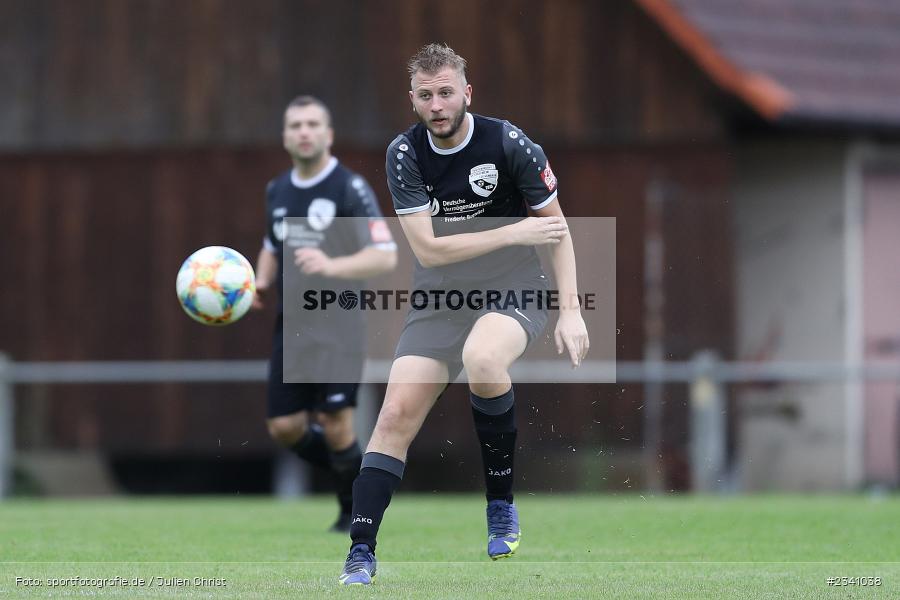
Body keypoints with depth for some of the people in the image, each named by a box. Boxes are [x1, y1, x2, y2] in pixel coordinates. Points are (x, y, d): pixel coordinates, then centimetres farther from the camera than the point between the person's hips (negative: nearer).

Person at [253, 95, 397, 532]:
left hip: (338, 325, -6)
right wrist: (261, 284, 8)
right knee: (283, 427, 1)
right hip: (291, 326, 6)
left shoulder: (351, 189, -9)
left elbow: (386, 256, -15)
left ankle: (354, 509, 10)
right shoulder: (277, 191, 10)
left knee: (334, 422, -12)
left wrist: (332, 266, -29)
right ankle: (347, 472, 27)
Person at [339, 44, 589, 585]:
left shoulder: (508, 144, -13)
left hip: (513, 291, -3)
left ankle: (502, 507, -18)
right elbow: (428, 249, -14)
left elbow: (557, 228, -2)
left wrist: (571, 310, -11)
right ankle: (361, 555, -4)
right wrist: (516, 232, -21)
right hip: (440, 297, 3)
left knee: (481, 358, -36)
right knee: (397, 415, -10)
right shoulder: (406, 154, -8)